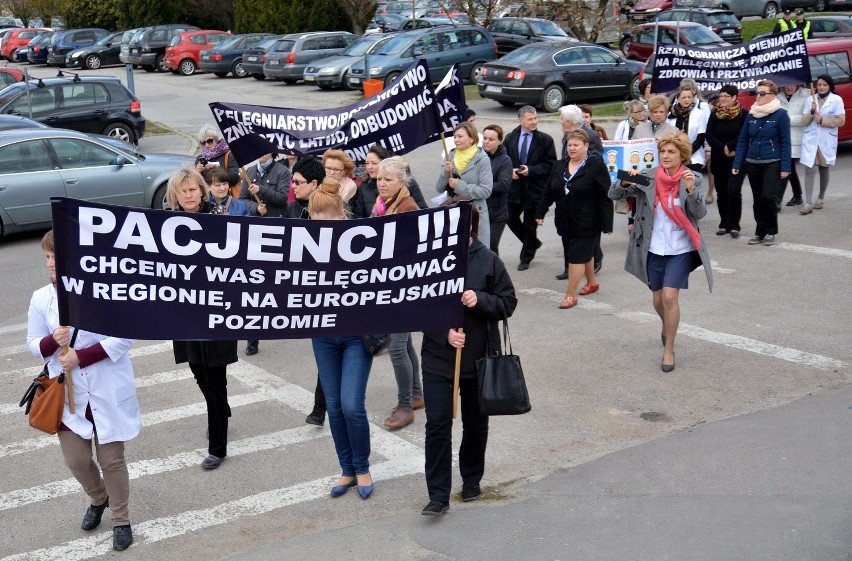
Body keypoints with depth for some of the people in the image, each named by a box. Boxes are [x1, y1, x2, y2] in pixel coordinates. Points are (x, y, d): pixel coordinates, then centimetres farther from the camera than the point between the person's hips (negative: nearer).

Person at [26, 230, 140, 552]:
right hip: (68, 394, 4)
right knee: (76, 460, 11)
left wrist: (81, 356, -20)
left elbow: (124, 337, -13)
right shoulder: (41, 298, -2)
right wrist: (52, 341, -17)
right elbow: (33, 345, 6)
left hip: (107, 393, -3)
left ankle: (121, 521, 25)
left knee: (111, 459, 5)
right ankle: (98, 499, 43)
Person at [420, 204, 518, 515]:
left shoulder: (488, 261, -6)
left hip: (479, 358, 1)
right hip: (437, 358, 0)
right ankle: (438, 496, 3)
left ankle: (472, 480, 37)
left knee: (475, 423, 16)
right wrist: (444, 332, -14)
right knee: (437, 425, -4)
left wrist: (480, 300, -21)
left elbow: (508, 303, -2)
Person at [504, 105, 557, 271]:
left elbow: (550, 165, -7)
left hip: (534, 188, -3)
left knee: (530, 224, 5)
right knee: (511, 219, 8)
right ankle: (532, 243, 33)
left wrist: (531, 170, -18)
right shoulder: (510, 138, 4)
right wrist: (510, 171, -8)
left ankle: (526, 258, 21)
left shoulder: (545, 140, -6)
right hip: (514, 186, 4)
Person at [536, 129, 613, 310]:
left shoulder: (596, 166, -11)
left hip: (586, 223, -6)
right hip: (565, 222, 6)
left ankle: (571, 295, -3)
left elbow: (605, 198, -13)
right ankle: (592, 282, 39)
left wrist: (607, 224, -16)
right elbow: (549, 192, 14)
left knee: (577, 257, -7)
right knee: (585, 253, 20)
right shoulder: (560, 166, 8)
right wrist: (540, 213, 11)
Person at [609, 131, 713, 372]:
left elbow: (700, 213, -14)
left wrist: (691, 189, -31)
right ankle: (667, 325, 48)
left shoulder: (692, 178, -6)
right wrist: (625, 182, -25)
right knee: (658, 299, 15)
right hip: (653, 248, 2)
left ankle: (669, 349, 3)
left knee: (670, 296, -12)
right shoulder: (648, 176, -3)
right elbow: (613, 194, -4)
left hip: (680, 249, -2)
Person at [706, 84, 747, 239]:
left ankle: (734, 225, -5)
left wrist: (729, 146, -16)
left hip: (737, 159, -4)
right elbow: (709, 136, 0)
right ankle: (724, 224, 16)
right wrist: (723, 149, -13)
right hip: (719, 160, 4)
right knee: (721, 193, 7)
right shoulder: (714, 114, 7)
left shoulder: (743, 114, -4)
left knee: (733, 191, -13)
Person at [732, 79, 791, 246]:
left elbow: (785, 142, -8)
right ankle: (760, 232, 20)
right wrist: (737, 164, 2)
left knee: (767, 197, -13)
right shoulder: (751, 115, 7)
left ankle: (771, 232, 5)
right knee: (758, 200, 9)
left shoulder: (780, 115, -6)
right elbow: (743, 140, 8)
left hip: (772, 164, -5)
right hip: (753, 164, 5)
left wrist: (785, 167, -12)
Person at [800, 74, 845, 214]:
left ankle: (821, 199, 30)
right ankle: (808, 203, -11)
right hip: (810, 140, 1)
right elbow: (804, 122, 4)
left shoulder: (837, 100, -3)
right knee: (809, 170, -9)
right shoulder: (811, 100, 5)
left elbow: (841, 121, -8)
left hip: (827, 140, -1)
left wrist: (822, 120, -15)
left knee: (823, 169, 14)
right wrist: (812, 112, -14)